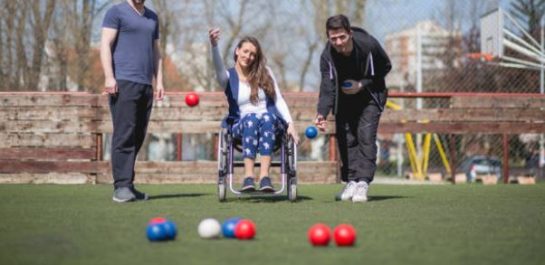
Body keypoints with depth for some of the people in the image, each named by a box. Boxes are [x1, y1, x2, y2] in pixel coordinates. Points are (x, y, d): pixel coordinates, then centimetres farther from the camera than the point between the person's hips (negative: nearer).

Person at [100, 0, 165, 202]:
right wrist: (109, 77, -15)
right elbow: (105, 44, -4)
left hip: (146, 85, 6)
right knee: (124, 135, -11)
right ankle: (121, 186, -13)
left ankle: (128, 185, 10)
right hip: (124, 82, -6)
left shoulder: (152, 18, 22)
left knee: (138, 138, 6)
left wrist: (159, 81, 14)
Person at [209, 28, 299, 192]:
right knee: (250, 119, -37)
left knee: (267, 117, -35)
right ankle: (248, 177, -48)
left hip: (270, 122, 1)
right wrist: (214, 46, -36)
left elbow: (279, 100, 10)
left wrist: (290, 123, -6)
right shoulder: (229, 77, 8)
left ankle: (264, 176, -48)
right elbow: (218, 68, -16)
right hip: (241, 126, -1)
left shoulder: (265, 73, 14)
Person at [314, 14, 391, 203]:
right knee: (345, 137, -1)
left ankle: (362, 182, -18)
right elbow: (327, 87, -33)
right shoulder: (327, 56, -26)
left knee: (366, 136, -15)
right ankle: (351, 182, 9)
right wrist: (322, 113, -49)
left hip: (369, 95, -2)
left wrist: (362, 84, -22)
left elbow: (385, 67, -11)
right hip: (344, 97, 3)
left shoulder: (369, 45, -28)